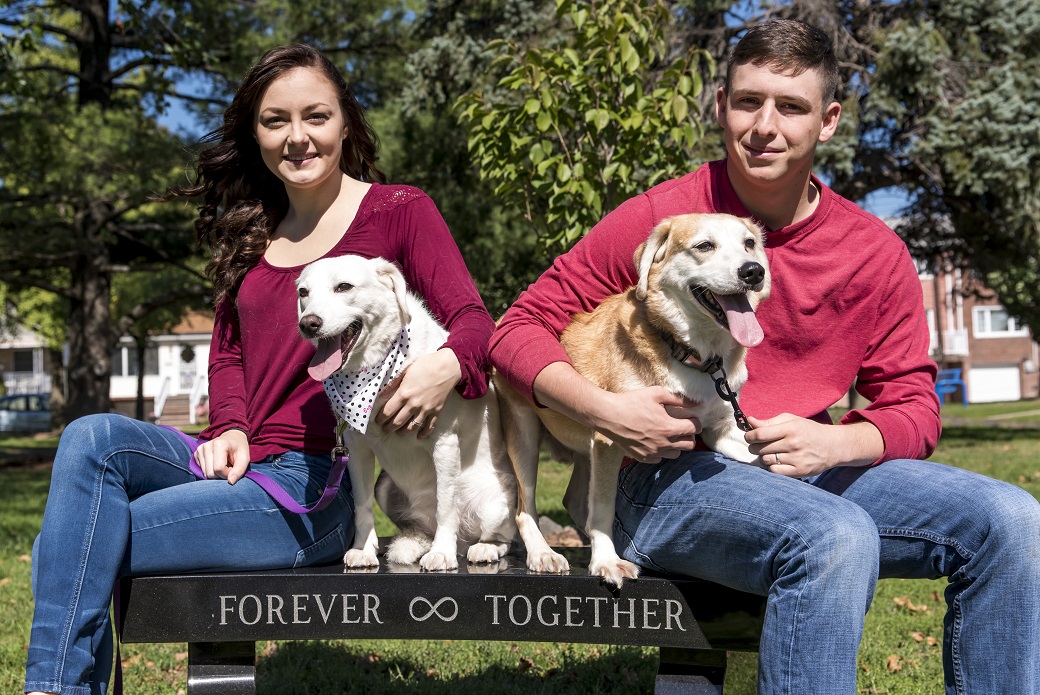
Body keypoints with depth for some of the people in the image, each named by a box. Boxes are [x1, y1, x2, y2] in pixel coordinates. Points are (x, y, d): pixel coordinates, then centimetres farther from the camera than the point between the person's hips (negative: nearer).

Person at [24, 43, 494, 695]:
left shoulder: (398, 210, 0)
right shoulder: (254, 229, 18)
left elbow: (472, 318, -7)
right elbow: (227, 347, 17)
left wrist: (447, 364, -31)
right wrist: (231, 428, -3)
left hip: (315, 483, -6)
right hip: (237, 463, 6)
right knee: (93, 437, -22)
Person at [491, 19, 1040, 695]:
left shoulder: (876, 253, 3)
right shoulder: (656, 219, -6)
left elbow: (913, 406, 7)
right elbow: (521, 328, -3)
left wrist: (833, 443, -15)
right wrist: (603, 408, -21)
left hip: (811, 471, 5)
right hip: (669, 476, -4)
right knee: (837, 536, -34)